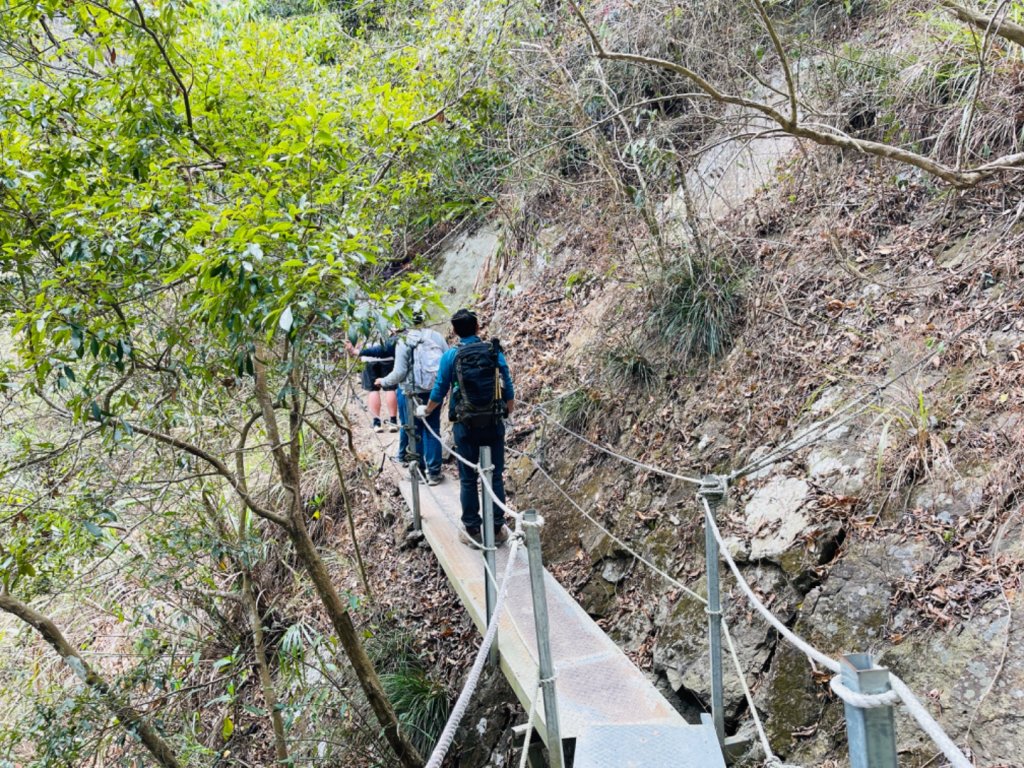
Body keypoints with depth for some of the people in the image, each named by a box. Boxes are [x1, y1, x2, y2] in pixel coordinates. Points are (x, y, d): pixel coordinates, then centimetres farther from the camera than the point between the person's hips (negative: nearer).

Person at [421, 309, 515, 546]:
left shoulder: (450, 356, -4)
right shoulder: (495, 351, 0)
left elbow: (439, 392, 3)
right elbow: (508, 389, 4)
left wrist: (425, 411, 23)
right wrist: (510, 411, 22)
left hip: (465, 426, -1)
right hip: (494, 424, 1)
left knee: (468, 480, 8)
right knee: (496, 477, 8)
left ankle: (472, 530, 14)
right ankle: (497, 529, 14)